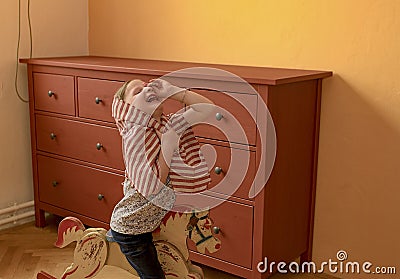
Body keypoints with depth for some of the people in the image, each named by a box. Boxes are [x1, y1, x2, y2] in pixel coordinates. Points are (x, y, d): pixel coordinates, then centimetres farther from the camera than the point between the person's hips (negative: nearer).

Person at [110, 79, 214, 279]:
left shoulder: (170, 125, -7)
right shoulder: (134, 136, -26)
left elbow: (207, 107, -12)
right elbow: (152, 190, -29)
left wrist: (171, 91, -17)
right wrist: (167, 149, -31)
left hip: (151, 222, 6)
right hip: (130, 229, -6)